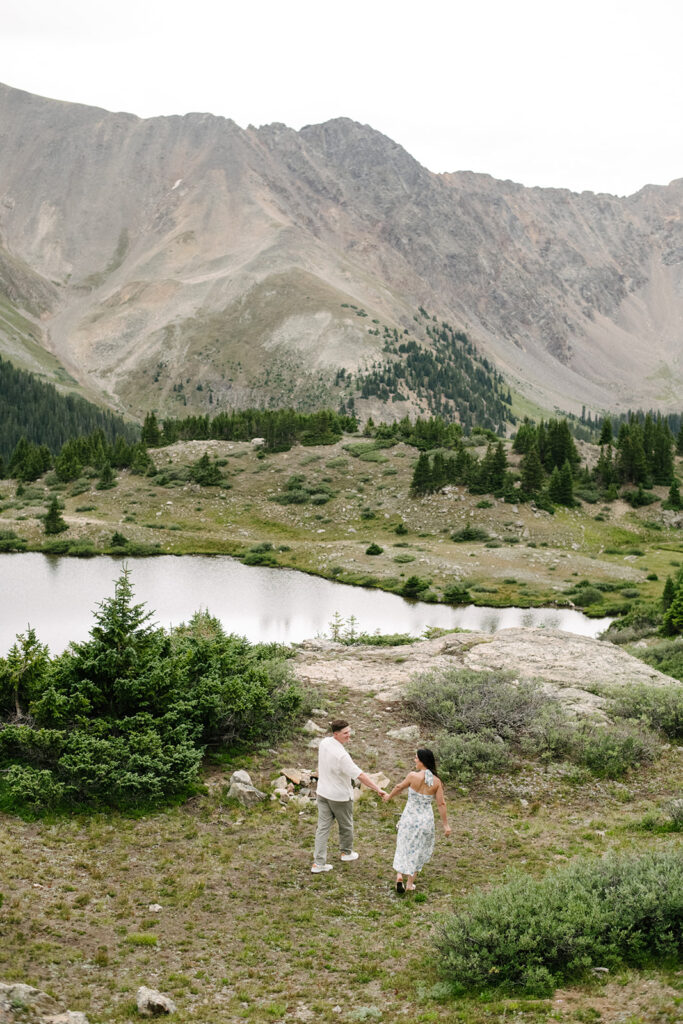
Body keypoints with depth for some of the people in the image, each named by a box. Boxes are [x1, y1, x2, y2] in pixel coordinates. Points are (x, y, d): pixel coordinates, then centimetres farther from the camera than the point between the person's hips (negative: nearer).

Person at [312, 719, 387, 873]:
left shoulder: (324, 743, -7)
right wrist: (378, 789, -34)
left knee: (323, 827, 8)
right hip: (340, 795, -7)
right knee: (346, 825, 18)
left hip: (322, 792, 7)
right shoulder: (341, 755, -31)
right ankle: (346, 852, 40)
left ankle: (318, 863, 8)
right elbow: (360, 775, -34)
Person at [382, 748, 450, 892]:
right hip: (426, 819, 2)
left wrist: (389, 796, 22)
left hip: (410, 817, -2)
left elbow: (399, 787, 2)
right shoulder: (436, 781, -9)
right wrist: (446, 825, 0)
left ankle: (399, 875, 0)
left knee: (404, 847, 17)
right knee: (418, 850, 18)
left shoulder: (413, 776, -16)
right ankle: (410, 883, 22)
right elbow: (441, 804, -7)